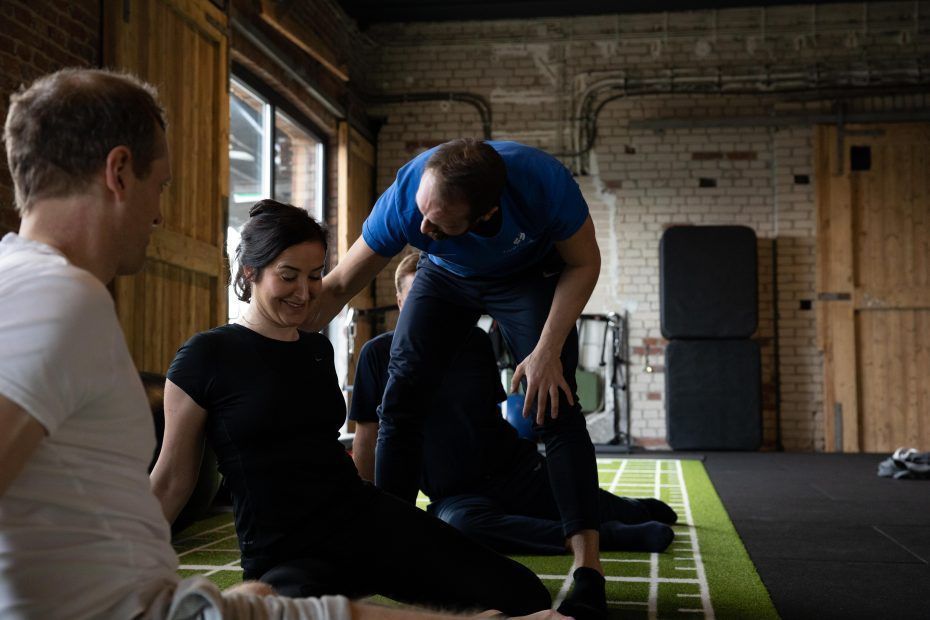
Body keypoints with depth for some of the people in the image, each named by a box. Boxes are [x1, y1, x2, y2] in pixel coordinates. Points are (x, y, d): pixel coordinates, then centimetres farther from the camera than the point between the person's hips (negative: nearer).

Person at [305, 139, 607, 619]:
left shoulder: (543, 182, -39)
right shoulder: (403, 200, -34)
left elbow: (584, 263, -19)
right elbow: (337, 287, -20)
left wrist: (548, 351, -27)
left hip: (530, 276, -2)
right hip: (446, 277, 2)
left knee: (554, 405, -19)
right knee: (400, 398, -10)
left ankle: (588, 574, -18)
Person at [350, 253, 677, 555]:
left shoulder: (475, 341, 2)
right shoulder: (378, 355, -6)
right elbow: (367, 435, -1)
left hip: (520, 470, 3)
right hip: (457, 496, -3)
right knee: (458, 524, -39)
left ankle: (641, 509, 40)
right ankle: (611, 537, -28)